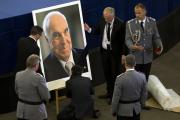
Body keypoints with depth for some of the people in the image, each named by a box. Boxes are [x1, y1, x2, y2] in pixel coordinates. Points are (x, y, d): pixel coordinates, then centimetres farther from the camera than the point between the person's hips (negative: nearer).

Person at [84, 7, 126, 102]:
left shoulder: (120, 24, -21)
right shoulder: (103, 20, -5)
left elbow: (123, 40, -16)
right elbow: (98, 30, 11)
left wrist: (123, 54, -16)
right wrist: (89, 30, -9)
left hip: (115, 52, -6)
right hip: (104, 51, 6)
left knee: (115, 73, 7)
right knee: (107, 73, 18)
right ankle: (109, 92, 35)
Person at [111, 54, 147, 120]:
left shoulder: (120, 78, -22)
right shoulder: (142, 76, -9)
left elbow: (116, 97, -15)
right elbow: (144, 95, 2)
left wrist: (114, 110, -1)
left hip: (123, 110, -4)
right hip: (136, 109, 4)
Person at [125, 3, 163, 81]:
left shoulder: (152, 22, -1)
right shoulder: (130, 24, -8)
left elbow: (156, 37, 4)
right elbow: (128, 39, -10)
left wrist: (159, 46, -15)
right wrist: (132, 46, -31)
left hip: (148, 56, 2)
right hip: (135, 57, -2)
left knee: (145, 79, 11)